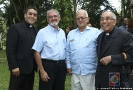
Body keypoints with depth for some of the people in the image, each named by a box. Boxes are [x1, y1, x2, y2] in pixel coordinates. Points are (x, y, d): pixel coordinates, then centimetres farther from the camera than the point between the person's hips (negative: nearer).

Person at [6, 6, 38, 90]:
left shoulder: (36, 31, 12)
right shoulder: (15, 28, -7)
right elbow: (10, 49, -12)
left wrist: (36, 65, 7)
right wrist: (14, 66, -16)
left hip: (31, 68, 6)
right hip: (19, 68, -6)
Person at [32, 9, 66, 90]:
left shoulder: (62, 32, 10)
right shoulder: (42, 32, -7)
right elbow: (37, 52, -10)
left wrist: (66, 66, 10)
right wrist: (42, 71, -14)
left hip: (61, 66, 5)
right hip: (48, 65, -5)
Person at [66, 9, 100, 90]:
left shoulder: (95, 32, -3)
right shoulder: (71, 33, 11)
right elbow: (68, 51, 13)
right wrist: (68, 66, 9)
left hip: (90, 71, -3)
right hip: (75, 71, 4)